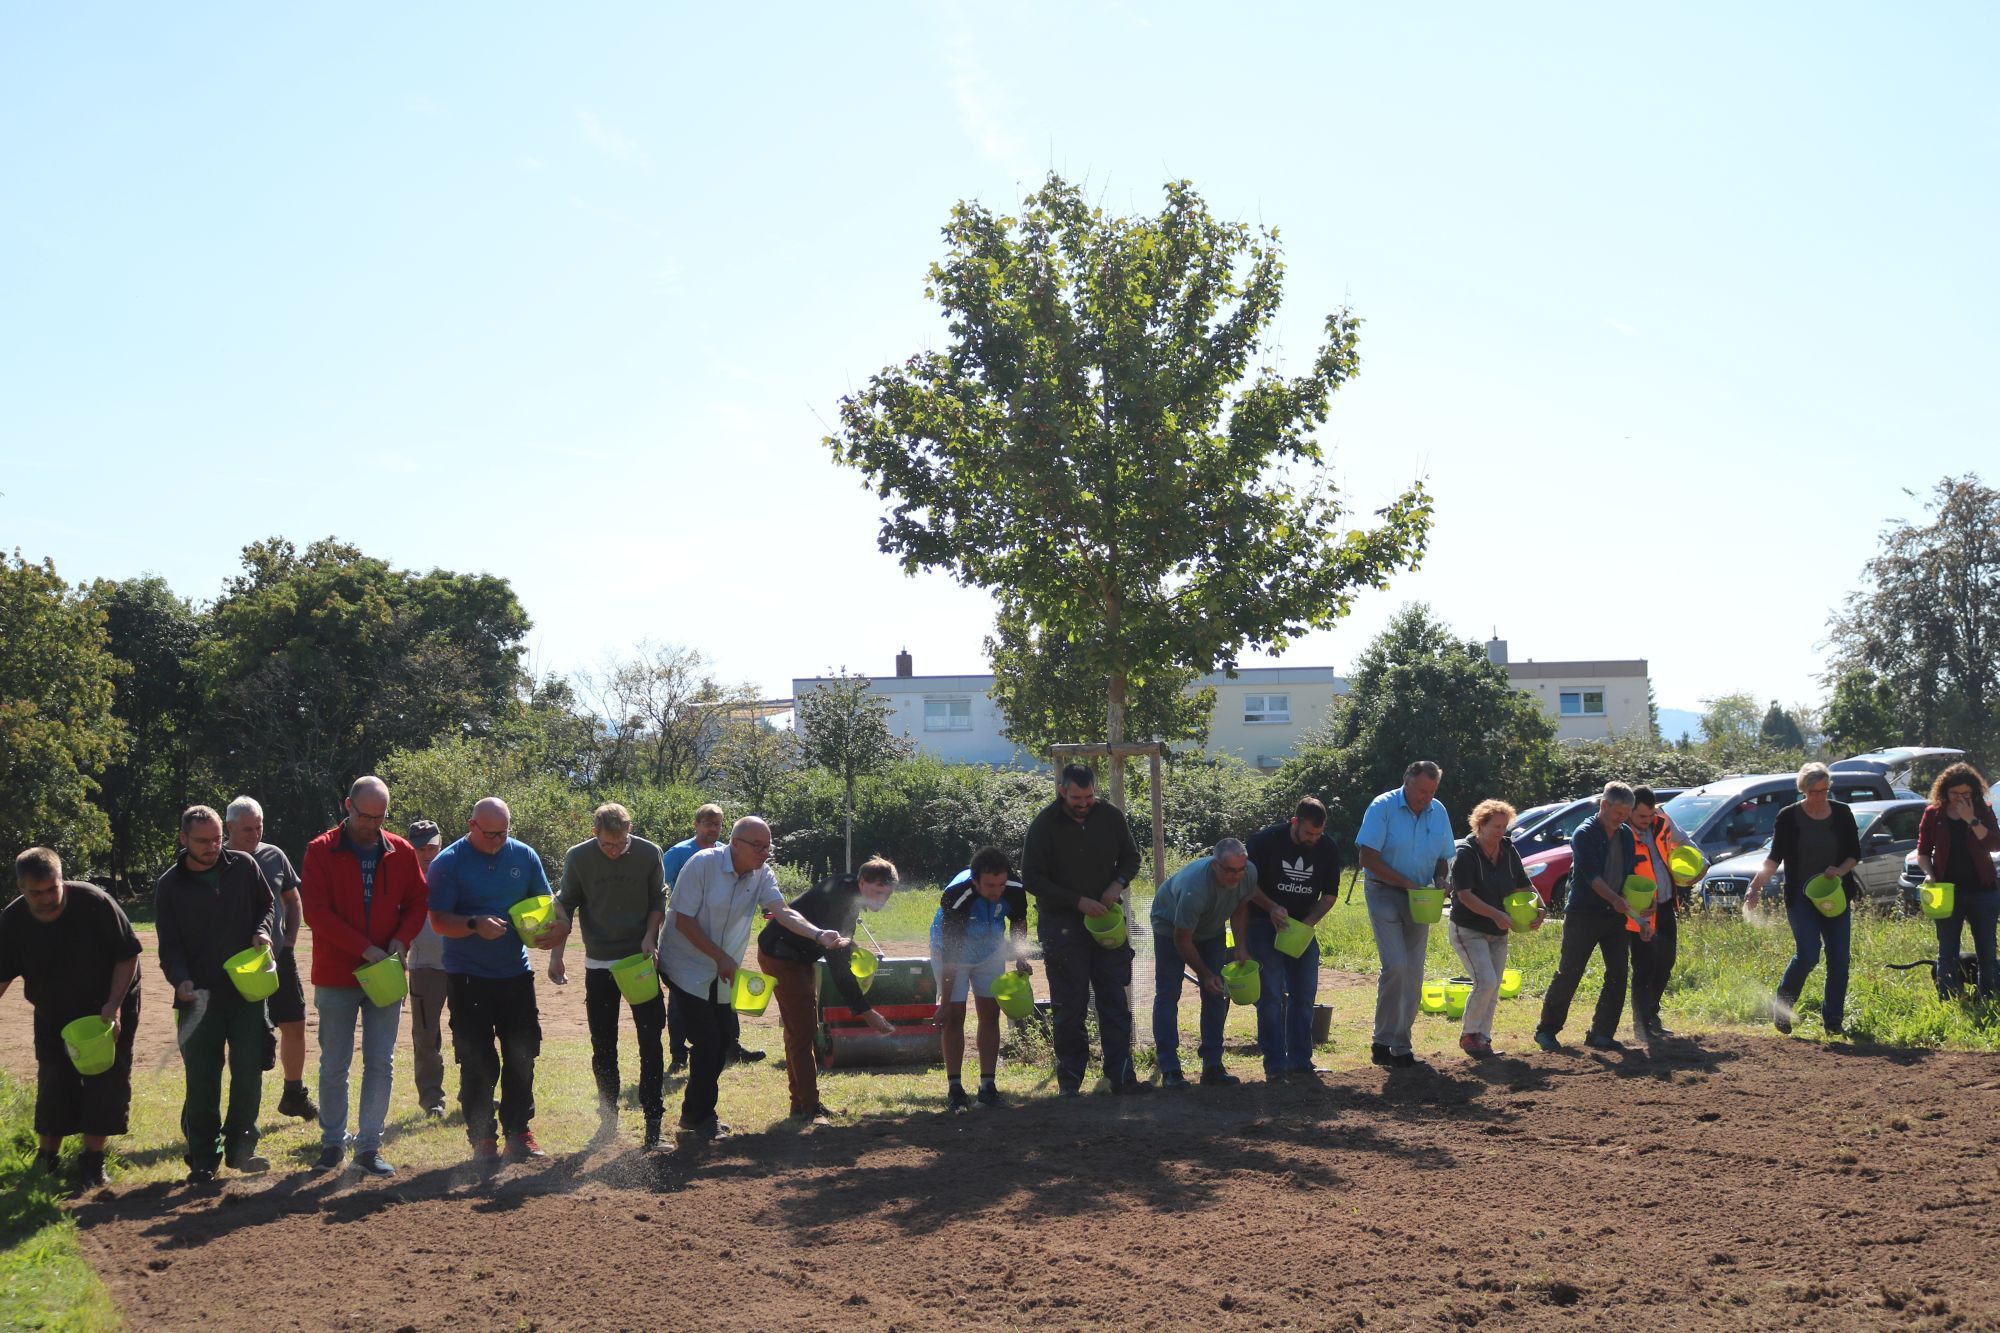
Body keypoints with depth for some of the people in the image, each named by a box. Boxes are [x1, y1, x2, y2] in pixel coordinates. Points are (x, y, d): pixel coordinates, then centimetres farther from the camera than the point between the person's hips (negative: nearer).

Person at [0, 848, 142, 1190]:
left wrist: (114, 1005, -24)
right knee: (53, 1084, 3)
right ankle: (46, 1158, 17)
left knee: (106, 1082, -4)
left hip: (107, 1010, -2)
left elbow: (127, 955, -18)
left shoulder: (94, 903, -27)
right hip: (53, 1015, 3)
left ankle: (92, 1159, 7)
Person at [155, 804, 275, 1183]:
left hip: (247, 990, 2)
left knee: (249, 1070, 4)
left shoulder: (244, 866, 1)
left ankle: (240, 1148, 18)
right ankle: (203, 1158, 10)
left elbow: (266, 904, 15)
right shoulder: (170, 886, -2)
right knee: (201, 1078, 0)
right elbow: (169, 945, -4)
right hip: (199, 996, -1)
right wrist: (181, 981, -21)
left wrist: (262, 931, -6)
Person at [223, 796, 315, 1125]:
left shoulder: (274, 856, 4)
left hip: (279, 956, 4)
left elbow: (293, 901, 14)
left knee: (294, 1024, 7)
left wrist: (290, 940, 4)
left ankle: (295, 1095, 24)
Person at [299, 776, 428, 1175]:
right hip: (336, 976, -2)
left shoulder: (401, 853, 3)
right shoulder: (321, 851, -6)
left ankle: (368, 1148, 10)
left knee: (381, 1065, 2)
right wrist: (365, 949, -18)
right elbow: (316, 911, -13)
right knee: (334, 1066, 7)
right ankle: (332, 1143, 21)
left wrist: (401, 941, -11)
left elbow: (417, 903, 9)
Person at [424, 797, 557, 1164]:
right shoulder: (448, 863, -7)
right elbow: (439, 920, -12)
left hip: (515, 972, 4)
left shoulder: (524, 856, 4)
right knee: (477, 1061, -1)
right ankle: (482, 1138, 9)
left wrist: (546, 929, -11)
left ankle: (519, 1133, 18)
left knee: (522, 1055, 7)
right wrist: (475, 925, -30)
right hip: (467, 978, -4)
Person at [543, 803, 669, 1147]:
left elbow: (659, 901, 3)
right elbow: (564, 908, 2)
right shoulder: (578, 858, -7)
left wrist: (649, 938, -11)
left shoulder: (649, 854, -7)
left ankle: (653, 1122, 2)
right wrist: (556, 956, -1)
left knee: (650, 1042, -3)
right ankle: (608, 1120, 19)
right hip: (599, 964, 1)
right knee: (603, 1047, 7)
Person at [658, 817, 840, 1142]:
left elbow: (783, 912, -17)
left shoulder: (761, 874, -4)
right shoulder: (703, 864, -20)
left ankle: (693, 1115, 27)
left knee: (719, 1044, 10)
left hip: (722, 975, 6)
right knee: (708, 1044, -11)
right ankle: (701, 1119, 5)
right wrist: (721, 957, -21)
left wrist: (819, 934, -35)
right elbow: (683, 920, -20)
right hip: (687, 968, -6)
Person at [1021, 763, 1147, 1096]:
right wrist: (1079, 902, -16)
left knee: (1115, 1002, 2)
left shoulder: (1110, 816, 1)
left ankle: (1121, 1075, 4)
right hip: (1063, 926, -3)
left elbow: (1131, 856, 14)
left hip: (1107, 919, 3)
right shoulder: (1044, 825, -10)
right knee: (1069, 1007, 0)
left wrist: (1118, 882, -8)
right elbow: (1031, 879, -9)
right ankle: (1069, 1081, 8)